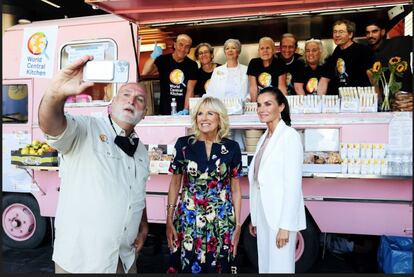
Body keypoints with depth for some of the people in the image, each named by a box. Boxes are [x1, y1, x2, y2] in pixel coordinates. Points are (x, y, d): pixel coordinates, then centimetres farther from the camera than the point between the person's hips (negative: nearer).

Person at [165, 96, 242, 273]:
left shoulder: (231, 147, -2)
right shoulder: (183, 144, -3)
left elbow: (235, 189, 4)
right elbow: (175, 184, 3)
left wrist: (238, 225, 2)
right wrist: (169, 221, 0)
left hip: (222, 222, 1)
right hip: (188, 220, 0)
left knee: (218, 267, 12)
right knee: (187, 267, 9)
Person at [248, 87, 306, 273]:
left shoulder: (290, 135, -12)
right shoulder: (264, 138, 11)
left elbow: (293, 184, -17)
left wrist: (285, 226, -19)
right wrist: (254, 218, 13)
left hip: (281, 215, -7)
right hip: (263, 214, 7)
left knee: (279, 267, 4)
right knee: (264, 266, 17)